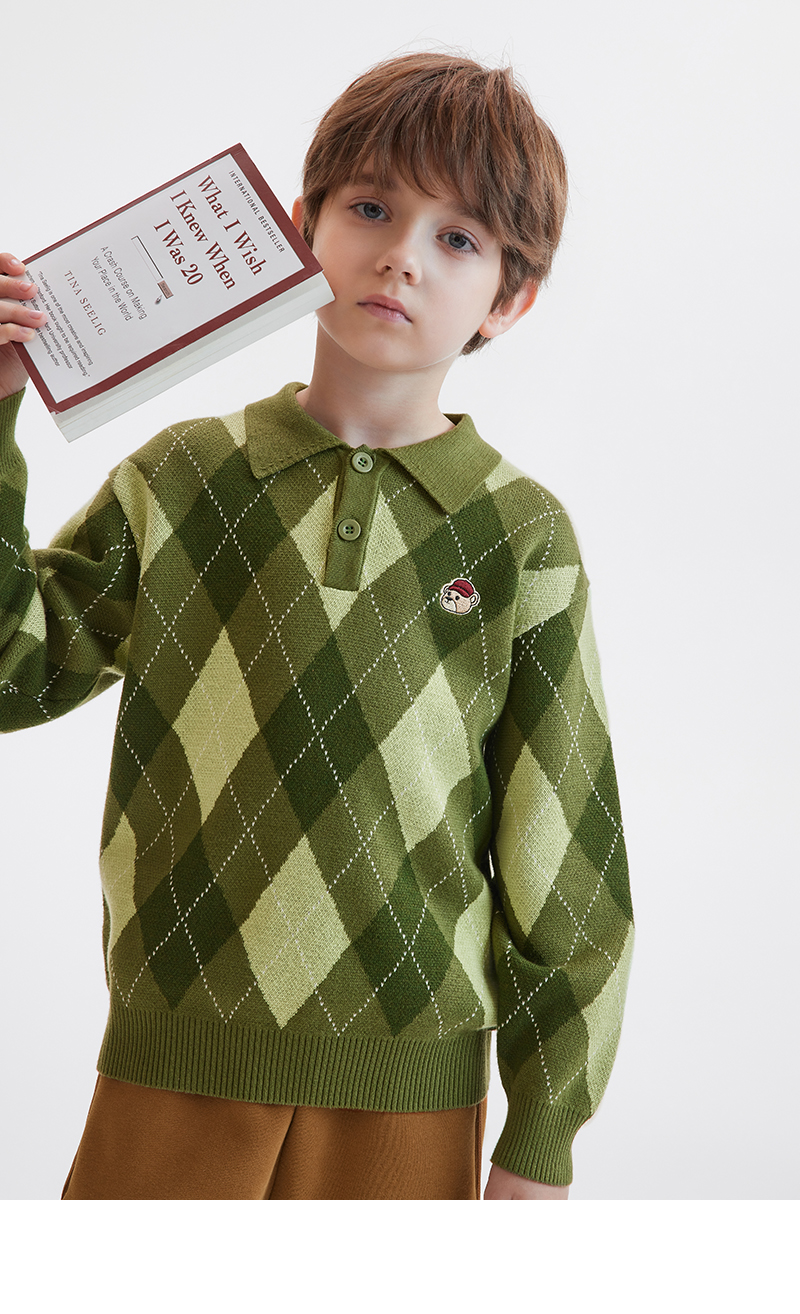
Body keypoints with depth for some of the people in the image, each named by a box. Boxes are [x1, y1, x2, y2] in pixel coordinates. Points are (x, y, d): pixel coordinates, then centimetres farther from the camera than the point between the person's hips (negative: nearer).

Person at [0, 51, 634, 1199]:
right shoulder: (181, 479, 1)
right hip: (174, 1061, 1)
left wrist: (541, 1142, 2)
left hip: (407, 1081, -1)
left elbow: (563, 857, -1)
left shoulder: (520, 538, -4)